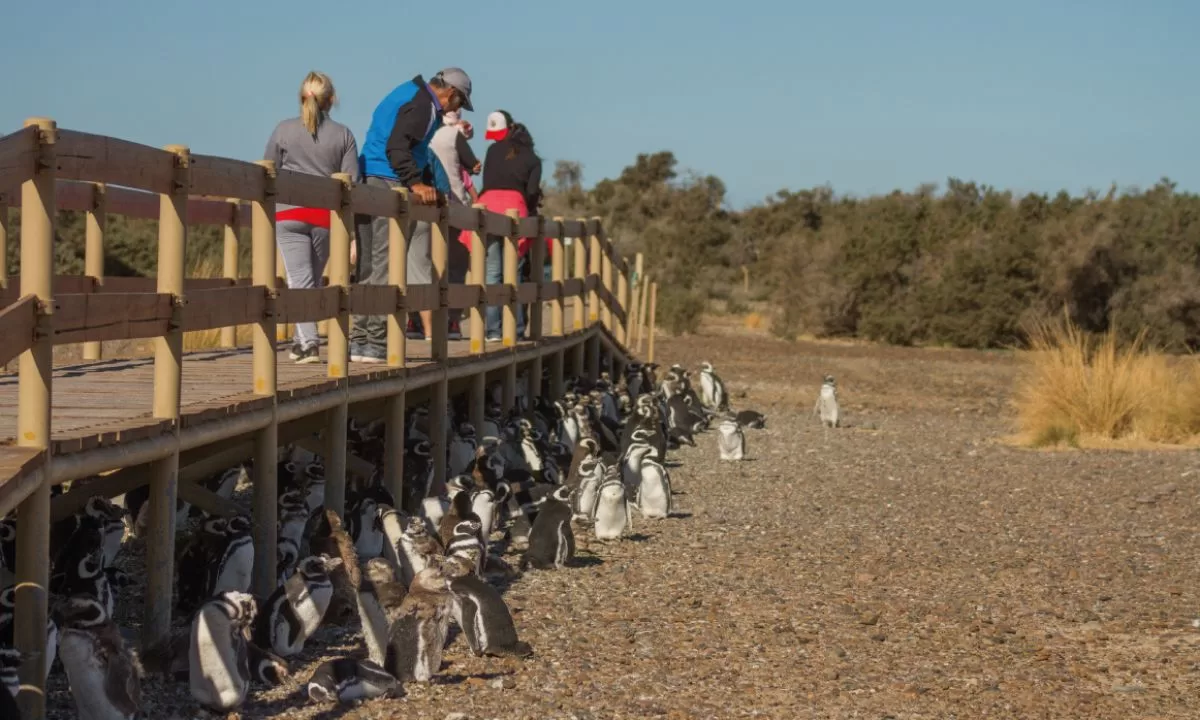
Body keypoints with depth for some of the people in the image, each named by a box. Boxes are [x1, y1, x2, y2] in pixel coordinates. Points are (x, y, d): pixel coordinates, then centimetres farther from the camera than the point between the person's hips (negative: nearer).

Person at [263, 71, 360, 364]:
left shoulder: (284, 130, 1)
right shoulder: (343, 134, 3)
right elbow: (351, 181, 1)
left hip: (289, 214, -2)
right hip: (326, 216, 2)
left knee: (300, 280, -5)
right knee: (313, 280, 15)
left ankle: (309, 341, -19)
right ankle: (301, 342, 22)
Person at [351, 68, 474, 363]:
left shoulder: (406, 95, 23)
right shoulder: (422, 105, -8)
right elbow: (397, 146, -21)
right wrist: (415, 183, -26)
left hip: (369, 183, 10)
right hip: (391, 184, -10)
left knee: (369, 267, 10)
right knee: (387, 267, -8)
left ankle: (359, 340, 10)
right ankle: (376, 344, -9)